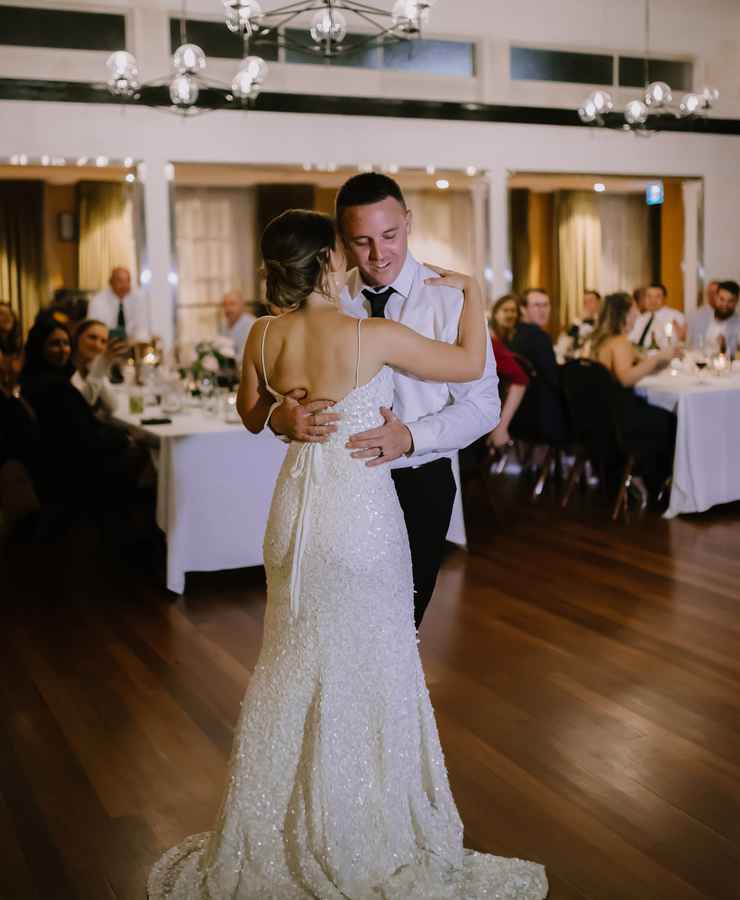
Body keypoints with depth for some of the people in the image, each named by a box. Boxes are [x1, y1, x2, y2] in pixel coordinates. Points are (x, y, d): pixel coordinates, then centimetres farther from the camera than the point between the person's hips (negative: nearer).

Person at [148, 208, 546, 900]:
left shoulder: (264, 336, -3)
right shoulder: (372, 336, -18)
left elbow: (252, 417, 13)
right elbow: (470, 363, -6)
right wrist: (471, 289, 8)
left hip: (296, 507, 6)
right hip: (361, 512, -5)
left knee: (290, 664, 19)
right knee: (367, 669, 10)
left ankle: (272, 840, 33)